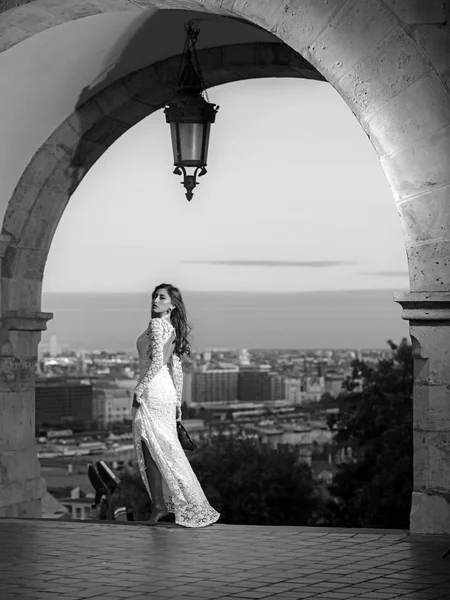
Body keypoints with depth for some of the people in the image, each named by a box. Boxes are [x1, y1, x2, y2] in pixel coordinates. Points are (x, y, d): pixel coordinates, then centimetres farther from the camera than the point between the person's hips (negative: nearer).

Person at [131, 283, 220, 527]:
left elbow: (157, 361, -21)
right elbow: (177, 369, 18)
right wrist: (177, 402, 21)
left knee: (150, 449, -3)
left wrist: (138, 390, -17)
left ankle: (158, 505, -1)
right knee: (167, 449, 12)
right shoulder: (173, 328, 16)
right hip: (167, 390, 9)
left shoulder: (156, 324, -11)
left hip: (152, 389, -8)